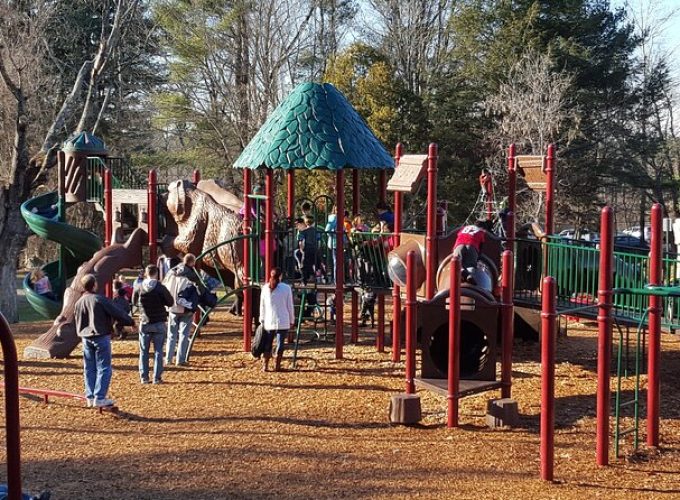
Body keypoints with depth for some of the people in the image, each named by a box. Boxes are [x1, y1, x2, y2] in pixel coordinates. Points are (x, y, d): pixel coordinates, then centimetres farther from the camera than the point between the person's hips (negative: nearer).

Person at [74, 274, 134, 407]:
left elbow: (77, 321, 16)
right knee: (103, 368, -2)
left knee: (89, 369, 13)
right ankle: (99, 398, -6)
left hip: (86, 338, 7)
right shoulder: (100, 300, -13)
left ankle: (90, 397, 15)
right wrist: (131, 322, 0)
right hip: (101, 337, -7)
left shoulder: (79, 303, 8)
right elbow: (117, 313, -12)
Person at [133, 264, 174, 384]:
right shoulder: (161, 288, -11)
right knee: (158, 351, 4)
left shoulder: (139, 288, -4)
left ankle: (144, 377, 11)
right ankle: (157, 377, 2)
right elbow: (170, 303, -3)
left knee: (144, 351, 11)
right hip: (159, 324, -2)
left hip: (144, 324, 2)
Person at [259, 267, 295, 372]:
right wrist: (292, 320, 9)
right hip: (283, 322, -2)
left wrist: (262, 320, 15)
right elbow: (290, 306, 0)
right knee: (280, 344, 6)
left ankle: (265, 366, 7)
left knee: (267, 344, 11)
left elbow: (262, 306, 7)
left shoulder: (265, 288, 2)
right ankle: (277, 366, 7)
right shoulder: (286, 288, -5)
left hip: (268, 321, 2)